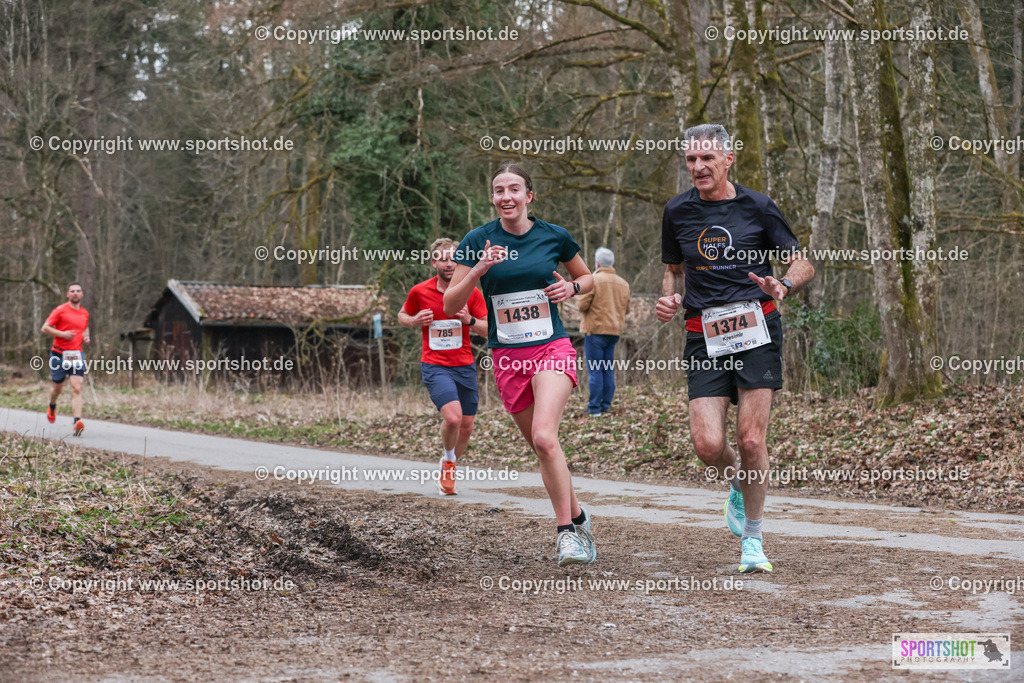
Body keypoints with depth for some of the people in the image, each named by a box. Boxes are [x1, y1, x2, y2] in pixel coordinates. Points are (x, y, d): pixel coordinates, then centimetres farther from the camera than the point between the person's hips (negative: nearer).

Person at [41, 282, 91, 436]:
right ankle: (52, 406, 46)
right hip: (59, 354, -2)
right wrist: (62, 334, -17)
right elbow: (45, 328, -5)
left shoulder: (85, 313, 12)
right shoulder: (60, 310, -3)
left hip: (77, 354, 2)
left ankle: (77, 421, -25)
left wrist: (86, 338, 9)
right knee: (58, 388, 11)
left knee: (76, 388, -14)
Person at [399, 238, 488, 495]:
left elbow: (489, 329, 1)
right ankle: (448, 460, 6)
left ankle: (448, 472, 32)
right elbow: (402, 316, 14)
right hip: (434, 366, -3)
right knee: (453, 417, -23)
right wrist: (414, 321, -9)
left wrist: (470, 320, -19)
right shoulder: (419, 292, -3)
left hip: (465, 366, 3)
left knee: (466, 426, 7)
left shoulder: (471, 292, -1)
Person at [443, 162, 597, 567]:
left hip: (552, 349, -2)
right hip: (507, 356, 2)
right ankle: (577, 519, 27)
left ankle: (567, 531, -14)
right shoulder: (478, 241, -1)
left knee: (544, 436, -22)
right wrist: (478, 270, -19)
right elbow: (451, 305, -3)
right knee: (542, 449, 8)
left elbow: (588, 278, 19)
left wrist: (571, 287, -4)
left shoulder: (554, 236, 1)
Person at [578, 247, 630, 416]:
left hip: (596, 329, -6)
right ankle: (605, 405, 11)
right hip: (615, 331, 6)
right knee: (608, 370, 11)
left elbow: (582, 305, -11)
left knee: (595, 370, -4)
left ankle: (594, 407, -6)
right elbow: (626, 309, 16)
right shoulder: (623, 283, 10)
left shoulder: (593, 280, -10)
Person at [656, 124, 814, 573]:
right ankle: (739, 485, 25)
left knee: (751, 439, -10)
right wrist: (669, 299, 3)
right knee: (707, 444, -11)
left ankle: (752, 539, 9)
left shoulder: (757, 207, 2)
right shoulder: (677, 212, 9)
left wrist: (783, 286, -16)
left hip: (756, 329, -2)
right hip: (704, 338, 2)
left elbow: (802, 264, 6)